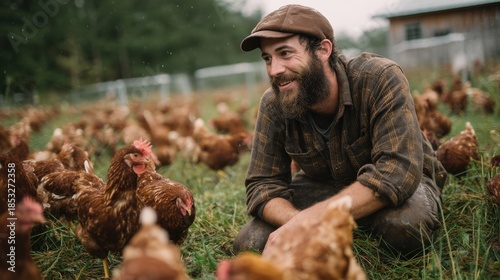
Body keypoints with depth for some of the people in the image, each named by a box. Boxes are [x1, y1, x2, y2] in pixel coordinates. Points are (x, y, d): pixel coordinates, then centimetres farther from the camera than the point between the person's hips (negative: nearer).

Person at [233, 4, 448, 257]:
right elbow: (263, 184, -14)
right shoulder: (273, 105, -17)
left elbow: (397, 172, -37)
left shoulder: (380, 78, -29)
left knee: (405, 223, -38)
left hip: (394, 185, -3)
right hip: (324, 186, 3)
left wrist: (307, 218, -43)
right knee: (249, 244, -16)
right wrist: (297, 221, -38)